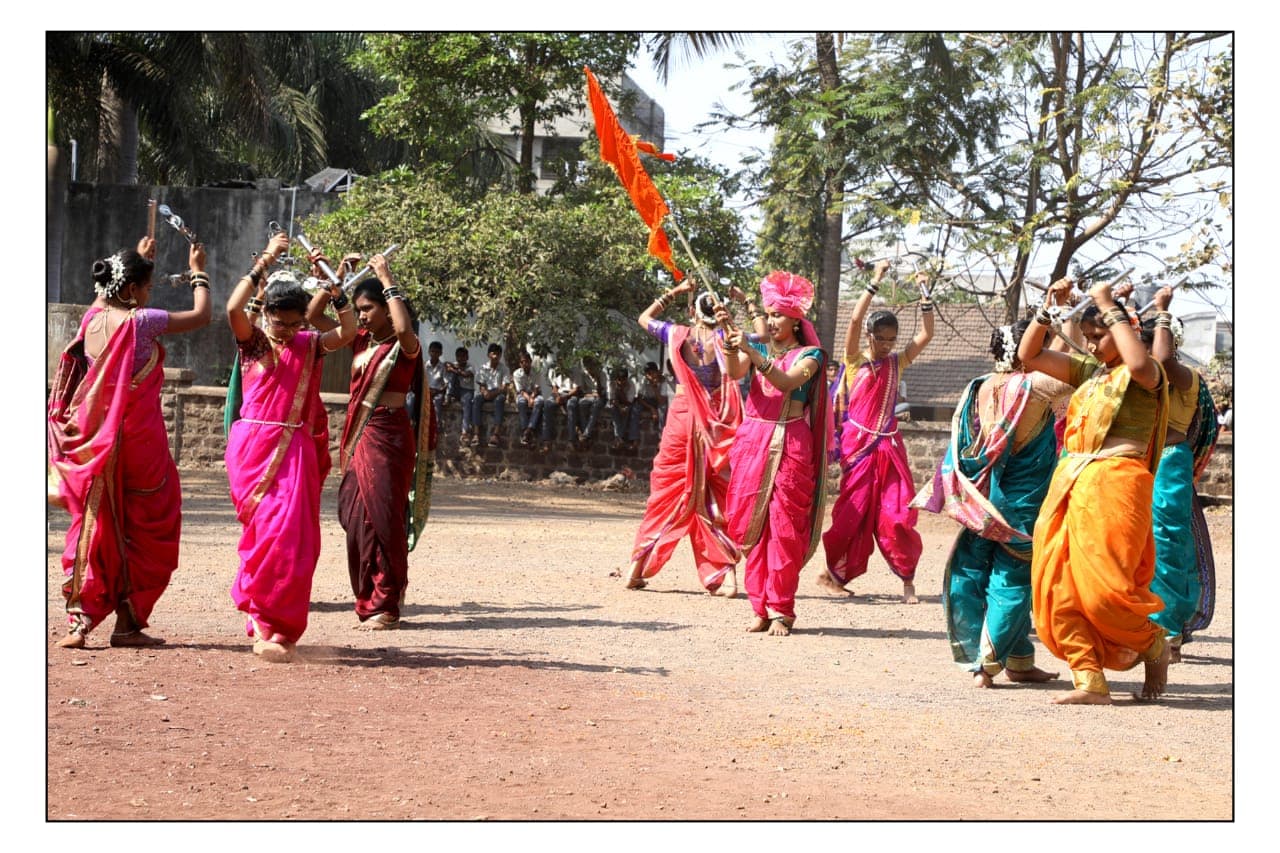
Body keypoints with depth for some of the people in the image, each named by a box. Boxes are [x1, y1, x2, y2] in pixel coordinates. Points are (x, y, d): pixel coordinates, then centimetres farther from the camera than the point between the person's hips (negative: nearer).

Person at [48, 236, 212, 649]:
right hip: (138, 440, -6)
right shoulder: (141, 321, -14)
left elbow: (110, 295, 29)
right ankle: (129, 622, 9)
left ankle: (79, 621, 3)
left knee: (93, 526, 11)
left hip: (93, 441, 6)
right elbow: (202, 315, -2)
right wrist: (198, 272, 12)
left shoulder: (91, 318, 4)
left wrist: (139, 259, 38)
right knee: (143, 529, 7)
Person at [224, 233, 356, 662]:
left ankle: (267, 625, 12)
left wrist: (333, 287, -7)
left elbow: (347, 332, -2)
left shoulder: (309, 345, 11)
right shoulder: (253, 341, 1)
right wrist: (264, 263, -18)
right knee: (271, 530, -11)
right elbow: (234, 309, -18)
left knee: (295, 538, 0)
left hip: (296, 449, 4)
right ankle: (267, 625, -2)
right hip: (255, 445, -4)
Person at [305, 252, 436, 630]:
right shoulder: (360, 340, 11)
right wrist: (338, 275, 4)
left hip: (388, 437, -7)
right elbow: (313, 316, 12)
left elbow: (404, 327, -32)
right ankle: (367, 600, 14)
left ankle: (386, 605, -2)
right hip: (357, 436, 7)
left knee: (382, 518, -6)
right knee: (355, 517, 6)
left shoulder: (404, 346, -7)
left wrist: (388, 282, -22)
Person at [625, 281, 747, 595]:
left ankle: (637, 568, 8)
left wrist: (673, 293, 19)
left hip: (682, 418, 0)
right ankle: (726, 574, -3)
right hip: (717, 425, 0)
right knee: (717, 499, 4)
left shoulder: (678, 334, 1)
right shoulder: (724, 337, -4)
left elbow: (644, 318, 19)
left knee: (665, 493, 8)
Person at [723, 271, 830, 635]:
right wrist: (730, 343, -25)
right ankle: (760, 607, 4)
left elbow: (787, 381, -17)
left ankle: (781, 610, -2)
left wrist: (753, 353, -27)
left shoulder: (809, 355, 3)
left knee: (784, 527, -5)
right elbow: (735, 373, -8)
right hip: (753, 441, 3)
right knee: (752, 525, 0)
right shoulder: (757, 346, 12)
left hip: (790, 445, -3)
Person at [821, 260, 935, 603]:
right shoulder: (855, 360, 0)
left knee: (896, 514, -3)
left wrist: (925, 295, -2)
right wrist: (875, 282, -14)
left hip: (889, 446, 3)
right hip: (858, 444, -3)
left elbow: (926, 335, 4)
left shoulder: (896, 363, 10)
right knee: (854, 511, 0)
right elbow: (855, 320, -13)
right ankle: (836, 571, 13)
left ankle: (907, 580, 0)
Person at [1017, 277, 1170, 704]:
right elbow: (1029, 355, 22)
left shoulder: (1144, 374, 1)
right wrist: (1048, 307, 10)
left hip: (1114, 484, -7)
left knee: (1101, 586, -14)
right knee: (1059, 585, -3)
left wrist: (1110, 308, -15)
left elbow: (1139, 363, -25)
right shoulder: (1088, 371, 20)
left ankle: (1155, 647, 13)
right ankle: (1090, 681, -1)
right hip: (1070, 484, 7)